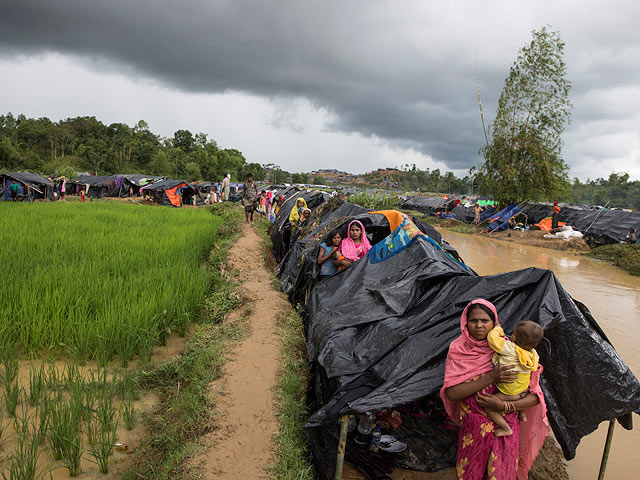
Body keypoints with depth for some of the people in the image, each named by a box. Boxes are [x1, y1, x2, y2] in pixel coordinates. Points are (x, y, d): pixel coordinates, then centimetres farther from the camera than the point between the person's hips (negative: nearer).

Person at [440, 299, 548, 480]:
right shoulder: (458, 350, -6)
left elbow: (535, 396, -7)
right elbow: (451, 393, -18)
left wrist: (504, 406, -22)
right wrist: (491, 378, -24)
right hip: (472, 429, 1)